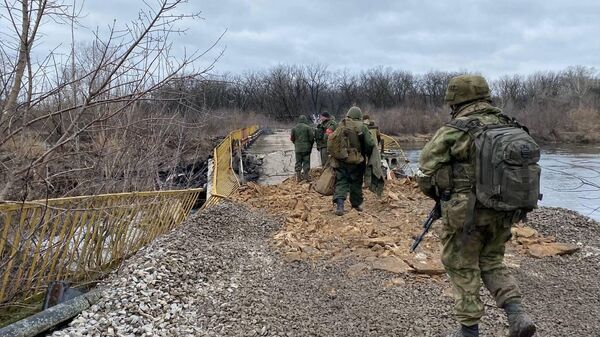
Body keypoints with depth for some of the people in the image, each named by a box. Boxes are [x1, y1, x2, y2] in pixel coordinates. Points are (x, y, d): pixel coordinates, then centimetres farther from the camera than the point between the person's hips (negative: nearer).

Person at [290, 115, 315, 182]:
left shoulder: (294, 128, 3)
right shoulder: (308, 127, -9)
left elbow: (292, 138, 7)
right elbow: (312, 137, -9)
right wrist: (310, 145, 7)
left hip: (298, 149, 3)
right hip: (306, 148, -3)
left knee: (298, 162, 9)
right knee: (306, 162, 4)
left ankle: (298, 177, 8)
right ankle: (306, 176, 3)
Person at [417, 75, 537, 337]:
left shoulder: (453, 132, -14)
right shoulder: (510, 128, 3)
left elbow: (426, 173, -10)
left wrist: (441, 197, 9)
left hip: (465, 214, -5)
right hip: (503, 213, 5)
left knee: (463, 270, 11)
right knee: (492, 263, 22)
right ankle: (517, 315, 8)